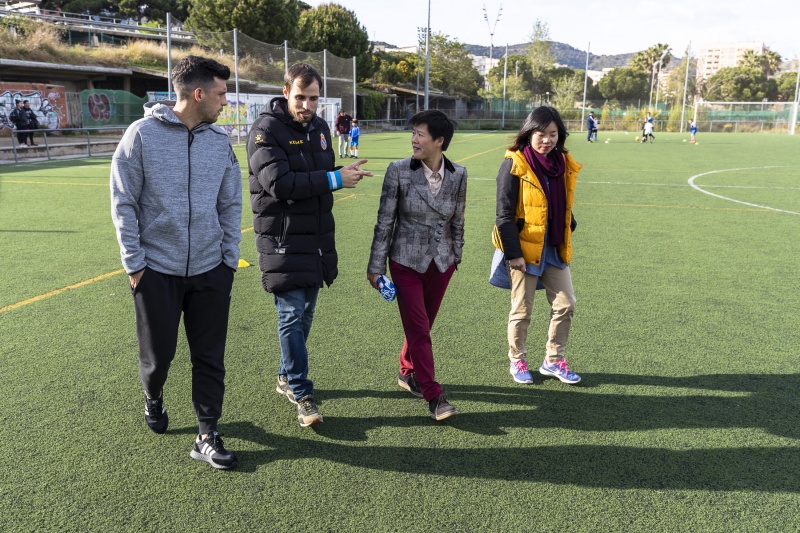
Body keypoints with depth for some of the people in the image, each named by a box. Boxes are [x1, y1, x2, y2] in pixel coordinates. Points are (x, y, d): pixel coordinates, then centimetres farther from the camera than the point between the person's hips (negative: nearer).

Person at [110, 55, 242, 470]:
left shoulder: (220, 141, 4)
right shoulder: (142, 134, -7)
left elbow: (231, 205, 8)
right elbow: (123, 203, -5)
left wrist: (229, 259, 3)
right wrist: (134, 263, -6)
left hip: (210, 270, 3)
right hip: (157, 269, -3)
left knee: (210, 357, 6)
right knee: (158, 353, 11)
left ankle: (207, 436, 18)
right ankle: (153, 397, 44)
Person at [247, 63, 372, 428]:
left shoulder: (319, 127, 11)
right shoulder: (266, 130, -12)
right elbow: (278, 183, -24)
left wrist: (345, 172, 0)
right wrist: (333, 179, -24)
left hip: (317, 236, 7)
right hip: (283, 240, -7)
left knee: (304, 313, 14)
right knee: (292, 315, -4)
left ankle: (287, 377, 31)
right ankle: (301, 393, 7)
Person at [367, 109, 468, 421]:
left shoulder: (458, 175, -5)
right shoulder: (398, 171, -12)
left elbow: (457, 222, 7)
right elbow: (384, 221, -8)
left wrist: (456, 257, 15)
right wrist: (375, 266, -7)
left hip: (441, 264, 3)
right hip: (406, 262, -3)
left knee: (422, 325, 15)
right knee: (418, 329, -3)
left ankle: (407, 373, 39)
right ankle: (433, 396, 7)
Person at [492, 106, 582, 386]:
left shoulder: (564, 164, 5)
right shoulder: (515, 164, -13)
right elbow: (504, 214, -14)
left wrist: (565, 240, 12)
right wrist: (513, 253, -16)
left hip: (555, 249, 6)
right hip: (524, 250, -6)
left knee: (565, 305, 9)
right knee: (522, 311, 6)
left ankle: (554, 361, 26)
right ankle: (517, 362, 26)